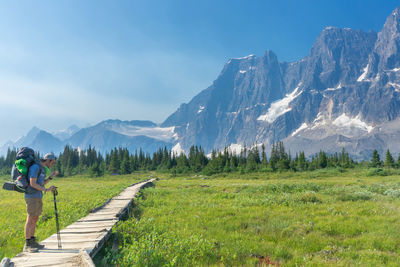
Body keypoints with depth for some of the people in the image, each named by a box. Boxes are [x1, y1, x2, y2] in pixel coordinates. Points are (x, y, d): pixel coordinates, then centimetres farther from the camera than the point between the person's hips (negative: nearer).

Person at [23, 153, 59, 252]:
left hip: (38, 197, 10)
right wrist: (46, 190, -18)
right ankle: (27, 246, -2)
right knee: (30, 220, -7)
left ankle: (32, 242, 19)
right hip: (31, 197, -10)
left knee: (35, 219, 12)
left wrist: (51, 177, 11)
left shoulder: (41, 169, 16)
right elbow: (32, 184, -21)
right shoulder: (35, 167, -15)